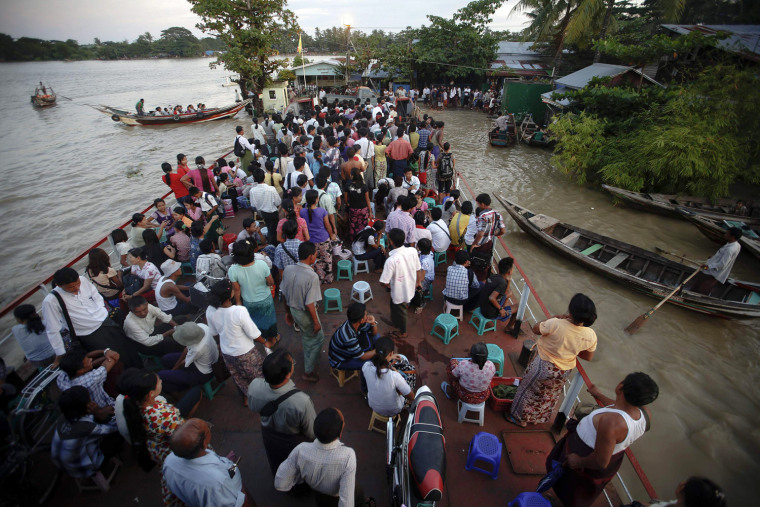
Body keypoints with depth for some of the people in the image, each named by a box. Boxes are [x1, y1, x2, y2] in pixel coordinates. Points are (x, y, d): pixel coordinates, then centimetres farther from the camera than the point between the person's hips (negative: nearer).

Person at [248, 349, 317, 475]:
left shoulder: (254, 386, -36)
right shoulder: (302, 401, -46)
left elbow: (253, 408, -10)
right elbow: (312, 433, -26)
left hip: (269, 437, 4)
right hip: (295, 443, -3)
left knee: (276, 466, 37)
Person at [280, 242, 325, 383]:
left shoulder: (288, 270, -10)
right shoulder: (312, 276, -30)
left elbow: (284, 294, 0)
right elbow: (309, 304, -26)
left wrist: (287, 312, 15)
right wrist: (316, 322, -12)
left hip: (293, 310, 7)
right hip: (305, 314, -7)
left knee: (306, 336, 31)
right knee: (318, 337, 17)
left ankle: (309, 358, 56)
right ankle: (308, 371, 27)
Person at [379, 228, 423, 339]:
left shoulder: (391, 260, -35)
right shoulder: (413, 251, -18)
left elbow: (385, 282, -28)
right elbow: (418, 269, -3)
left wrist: (389, 285, -3)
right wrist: (418, 281, 16)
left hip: (399, 293, -5)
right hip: (410, 289, 5)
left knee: (400, 311, 23)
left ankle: (402, 332, 48)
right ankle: (397, 322, 61)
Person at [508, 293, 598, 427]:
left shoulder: (556, 324, -35)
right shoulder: (591, 335, -19)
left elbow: (536, 329, -16)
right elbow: (589, 357, -1)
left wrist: (556, 318, -10)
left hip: (544, 365, -5)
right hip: (565, 371, 5)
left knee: (529, 390, 20)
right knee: (550, 396, 30)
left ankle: (520, 418, 39)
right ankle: (538, 418, 52)